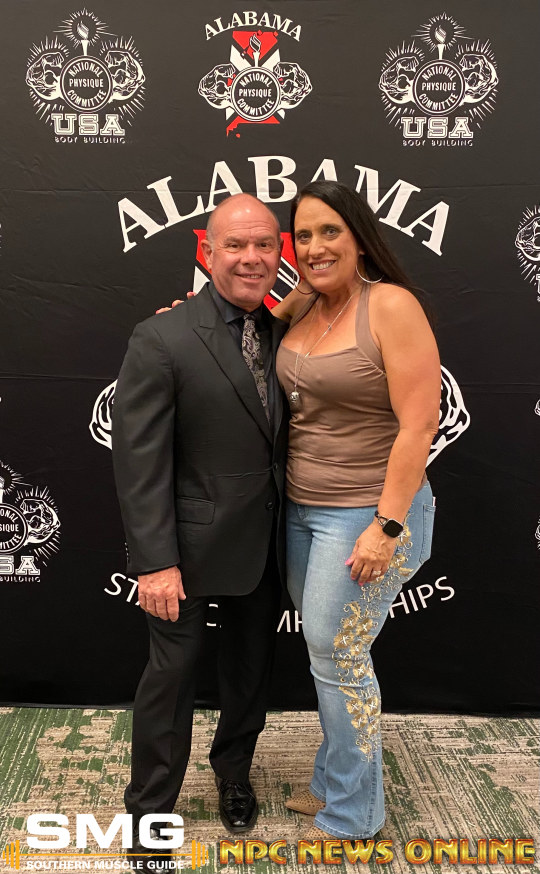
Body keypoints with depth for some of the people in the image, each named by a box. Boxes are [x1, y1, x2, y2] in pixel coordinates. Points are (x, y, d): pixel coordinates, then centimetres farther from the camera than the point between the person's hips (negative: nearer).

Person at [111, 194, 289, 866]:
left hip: (265, 544, 6)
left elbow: (286, 435, 8)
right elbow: (139, 462, -18)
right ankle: (150, 813, 32)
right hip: (193, 545, -5)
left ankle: (234, 773, 48)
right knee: (172, 674, 8)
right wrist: (154, 562, -20)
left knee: (250, 668, 22)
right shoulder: (161, 341, -16)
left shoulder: (282, 334, 2)